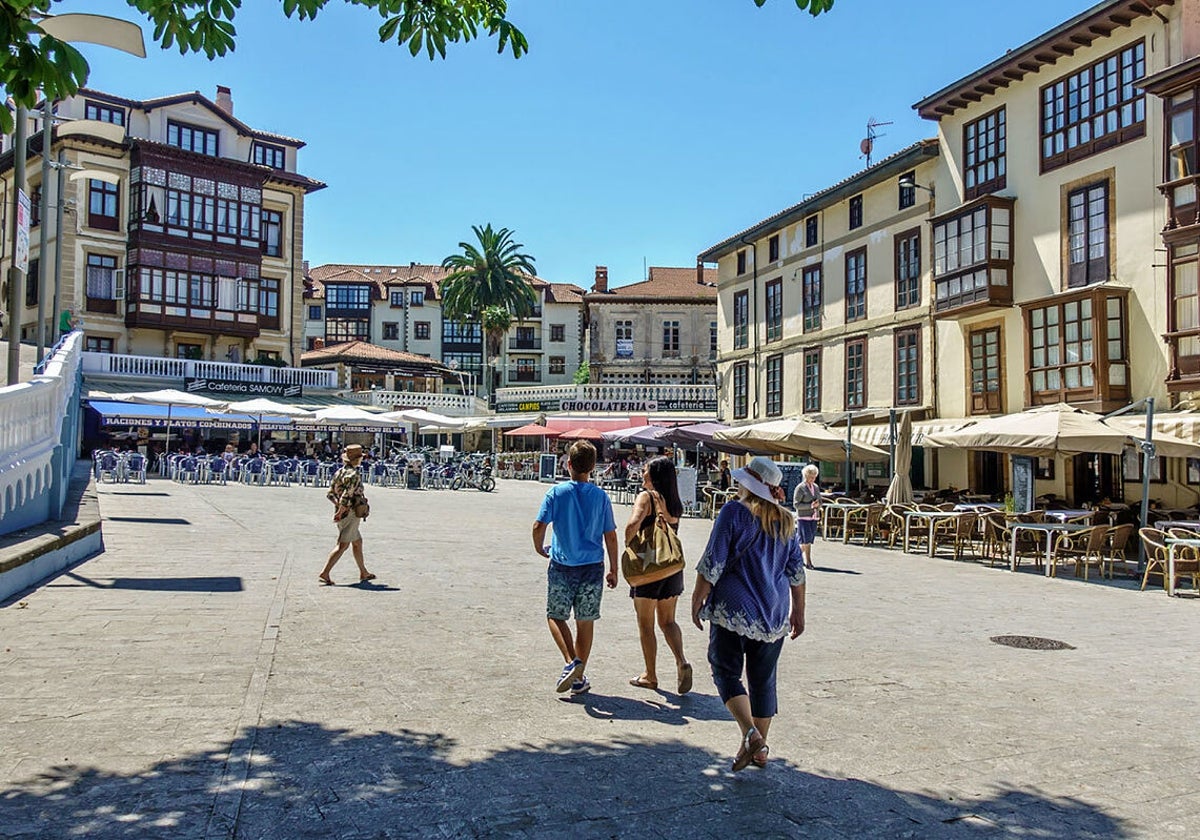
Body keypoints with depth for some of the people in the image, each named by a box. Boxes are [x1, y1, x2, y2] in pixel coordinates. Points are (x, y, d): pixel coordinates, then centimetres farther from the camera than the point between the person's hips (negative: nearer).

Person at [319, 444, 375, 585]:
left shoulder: (339, 472, 10)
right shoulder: (354, 475, -17)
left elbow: (330, 494, 8)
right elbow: (347, 496, -24)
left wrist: (339, 506, 1)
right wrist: (340, 513, -17)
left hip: (343, 514, 10)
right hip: (351, 514, -10)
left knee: (357, 542, 20)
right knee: (342, 545, -7)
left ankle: (363, 573, 29)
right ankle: (324, 573, -11)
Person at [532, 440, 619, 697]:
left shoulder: (556, 492, -7)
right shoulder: (601, 496, -2)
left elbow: (539, 526, -11)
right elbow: (610, 536, 0)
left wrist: (539, 548, 9)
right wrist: (613, 570, 10)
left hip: (562, 566, -2)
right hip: (592, 567, 2)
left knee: (555, 616, 13)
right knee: (586, 622, 11)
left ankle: (571, 662, -6)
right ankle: (579, 678, 18)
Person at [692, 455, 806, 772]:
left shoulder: (734, 513, -10)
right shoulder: (785, 520, 7)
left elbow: (712, 563, -12)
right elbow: (796, 570, 11)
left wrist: (697, 599, -2)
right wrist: (798, 612, 20)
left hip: (733, 610, -5)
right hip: (774, 615, 5)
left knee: (726, 671, 6)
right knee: (763, 679, 13)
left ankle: (751, 734, -11)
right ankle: (759, 750, 20)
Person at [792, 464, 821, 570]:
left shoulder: (816, 487, 13)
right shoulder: (800, 488, -7)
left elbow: (820, 502, 19)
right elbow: (796, 504, -10)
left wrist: (817, 504, -6)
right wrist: (810, 506, -18)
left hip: (813, 517, 6)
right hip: (803, 517, -6)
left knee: (809, 541, 5)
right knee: (806, 541, -10)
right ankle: (808, 562, 0)